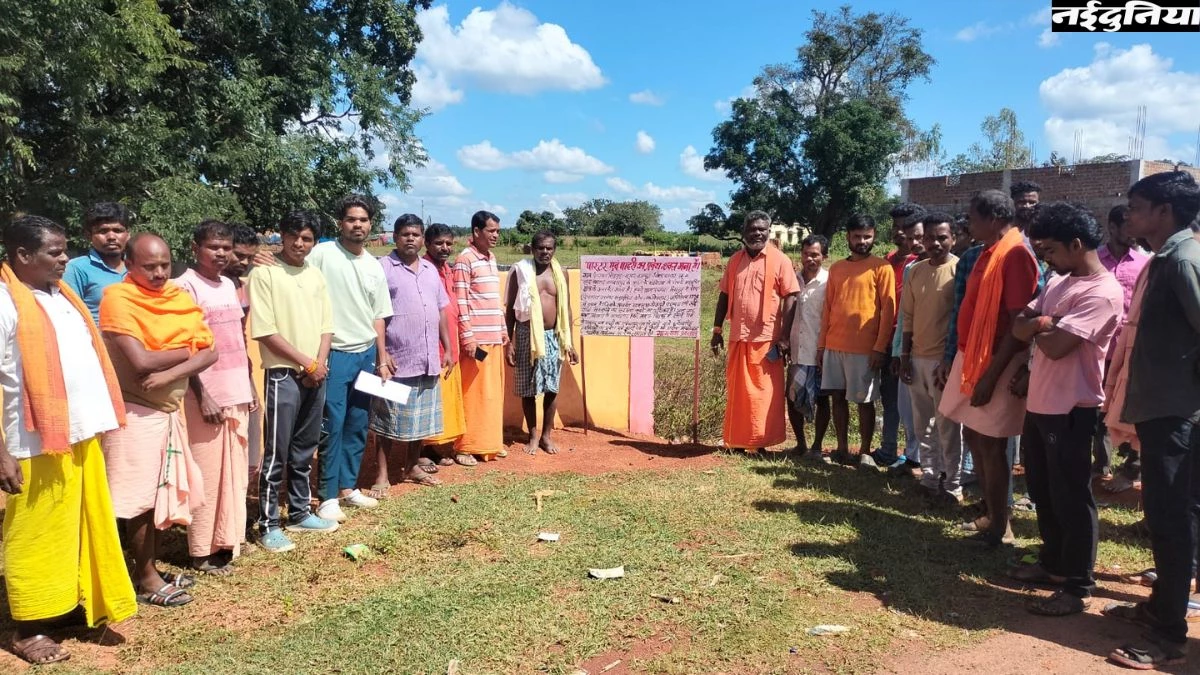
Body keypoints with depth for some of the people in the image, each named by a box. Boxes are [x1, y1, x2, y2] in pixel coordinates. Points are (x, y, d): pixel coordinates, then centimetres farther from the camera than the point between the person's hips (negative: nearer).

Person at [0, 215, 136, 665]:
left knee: (85, 526, 16)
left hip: (80, 435, 8)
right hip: (36, 444, -7)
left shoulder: (61, 295, 13)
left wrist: (97, 420, 14)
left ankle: (80, 603, 31)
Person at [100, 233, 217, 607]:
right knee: (142, 496, 0)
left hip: (169, 408, 7)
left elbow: (210, 352, -4)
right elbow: (141, 361, -22)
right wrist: (187, 350, -8)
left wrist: (169, 374, -19)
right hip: (135, 411, -6)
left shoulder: (181, 298, 4)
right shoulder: (117, 299, -13)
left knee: (162, 493, 14)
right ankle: (146, 579, 13)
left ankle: (149, 568, 27)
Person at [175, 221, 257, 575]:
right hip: (208, 394, -7)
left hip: (237, 392, 7)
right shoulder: (186, 286, -9)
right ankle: (204, 551, 11)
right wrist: (203, 395, -17)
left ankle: (227, 539, 24)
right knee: (207, 472, 0)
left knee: (235, 470, 12)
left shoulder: (229, 286, 12)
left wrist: (250, 385, 13)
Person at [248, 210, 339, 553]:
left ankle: (300, 512, 27)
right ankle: (268, 524, 9)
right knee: (277, 453, -1)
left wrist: (320, 362, -5)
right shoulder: (264, 273, -8)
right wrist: (305, 362, -11)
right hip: (283, 375, -6)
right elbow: (264, 331, -13)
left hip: (316, 375, 6)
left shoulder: (316, 275, 11)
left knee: (305, 450, 15)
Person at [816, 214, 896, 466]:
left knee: (864, 401, 2)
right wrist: (821, 343, 9)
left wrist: (880, 347, -13)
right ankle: (842, 448, 18)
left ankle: (865, 452, 13)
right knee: (838, 397, 9)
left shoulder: (881, 267, -2)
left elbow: (888, 309, -7)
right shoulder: (836, 268, 13)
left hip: (865, 348, -5)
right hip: (834, 346, 5)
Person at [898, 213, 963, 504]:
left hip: (945, 359, -6)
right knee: (923, 425, 12)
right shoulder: (915, 271, 9)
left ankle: (952, 486, 10)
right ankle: (929, 479, 23)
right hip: (918, 358, 6)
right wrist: (905, 356, 7)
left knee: (947, 426, 1)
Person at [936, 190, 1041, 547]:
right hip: (971, 358, 9)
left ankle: (1000, 528, 14)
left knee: (990, 445, -1)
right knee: (973, 436, 15)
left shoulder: (1015, 255, -16)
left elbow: (1018, 325, -20)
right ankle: (991, 516, 28)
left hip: (995, 364, -9)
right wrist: (956, 360, 16)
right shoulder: (988, 253, 13)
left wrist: (990, 376, -21)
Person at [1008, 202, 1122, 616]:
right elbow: (1019, 326, 7)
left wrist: (1036, 328, -3)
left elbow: (1055, 346, -23)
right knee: (1042, 490, 19)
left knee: (1070, 497, 1)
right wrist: (1043, 323, -13)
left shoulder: (1102, 292, -17)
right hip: (1039, 402, 9)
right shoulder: (1059, 282, 12)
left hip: (1070, 409, -9)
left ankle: (1078, 588, 13)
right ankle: (1052, 563, 34)